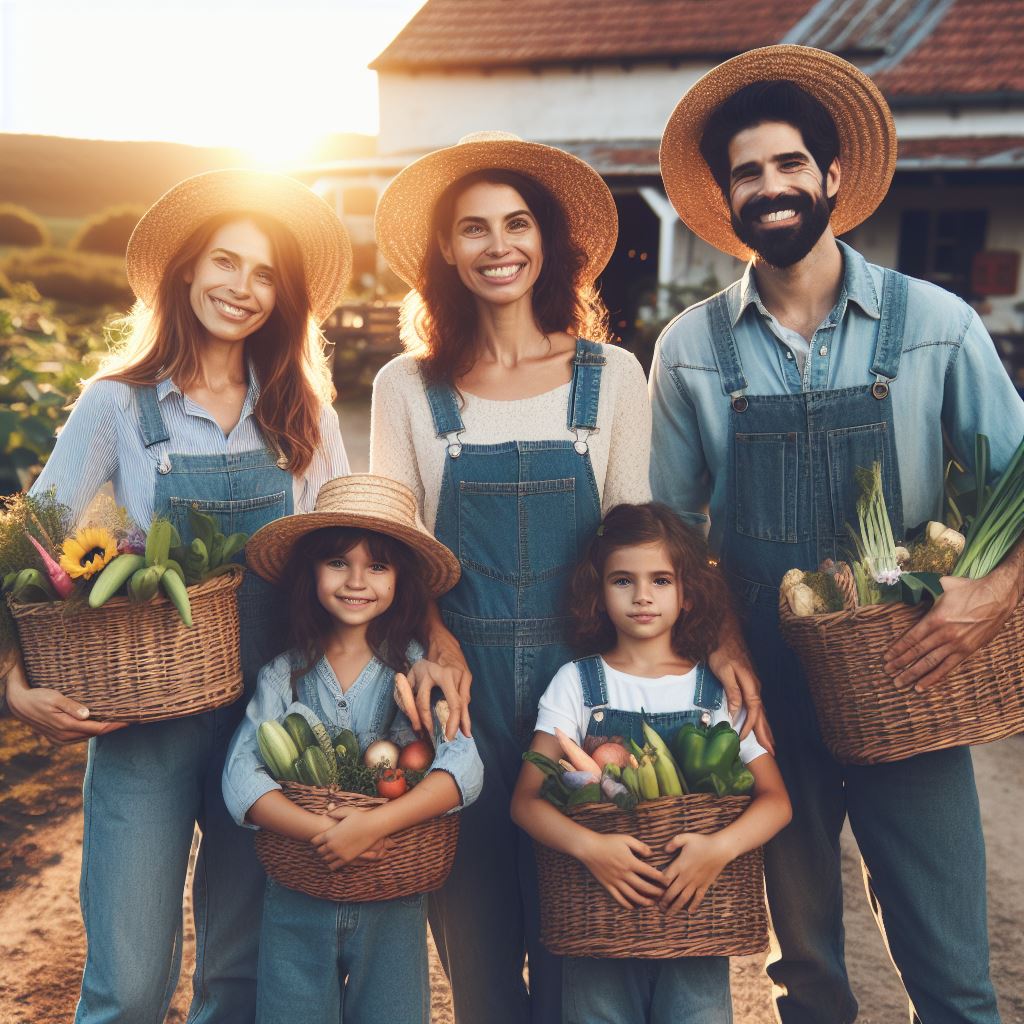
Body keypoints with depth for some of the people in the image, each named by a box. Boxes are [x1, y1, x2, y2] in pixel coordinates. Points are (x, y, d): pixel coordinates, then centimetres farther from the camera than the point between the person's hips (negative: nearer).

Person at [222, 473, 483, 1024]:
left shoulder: (416, 668, -6)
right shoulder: (284, 673, -3)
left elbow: (464, 768, -18)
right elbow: (240, 779, -12)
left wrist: (374, 824, -30)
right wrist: (324, 830, -27)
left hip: (393, 906, 0)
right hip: (296, 902, 1)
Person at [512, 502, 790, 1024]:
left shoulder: (718, 688, 4)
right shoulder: (576, 682, 2)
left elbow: (775, 799, -2)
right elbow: (526, 799, -6)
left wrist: (720, 847, -21)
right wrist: (590, 846, -23)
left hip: (693, 910, 0)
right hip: (599, 909, 0)